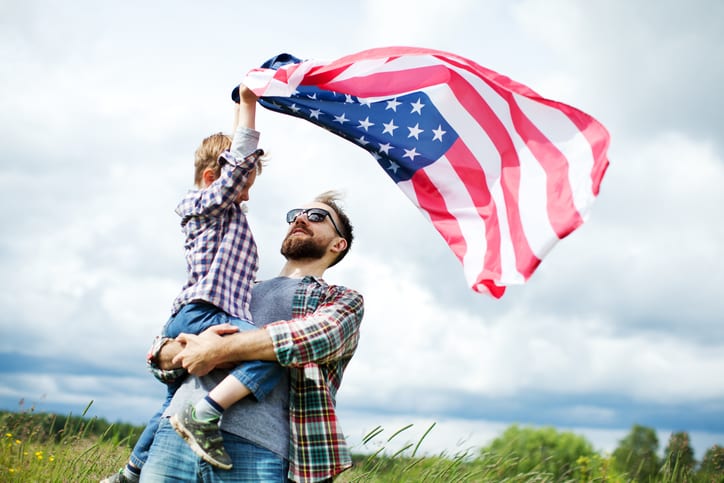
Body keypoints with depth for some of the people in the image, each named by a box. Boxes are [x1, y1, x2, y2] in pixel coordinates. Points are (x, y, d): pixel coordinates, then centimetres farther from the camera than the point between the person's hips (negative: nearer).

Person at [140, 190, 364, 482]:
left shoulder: (344, 299, 13)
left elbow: (322, 333, -11)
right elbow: (160, 354, 21)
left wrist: (219, 349, -11)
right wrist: (183, 351, -4)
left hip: (255, 447, -3)